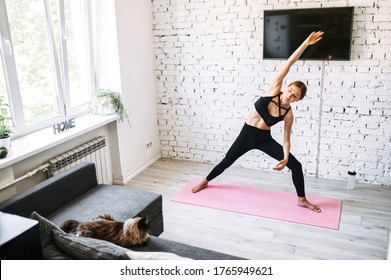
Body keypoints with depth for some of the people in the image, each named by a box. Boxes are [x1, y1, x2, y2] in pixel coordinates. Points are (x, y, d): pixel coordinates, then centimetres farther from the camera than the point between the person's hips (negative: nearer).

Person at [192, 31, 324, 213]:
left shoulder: (288, 114, -13)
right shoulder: (274, 90, -16)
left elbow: (286, 140, -6)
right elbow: (288, 65, -23)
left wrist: (285, 158, -24)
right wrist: (305, 43, -31)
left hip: (264, 139, 1)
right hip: (247, 134, 0)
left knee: (295, 165, -7)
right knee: (227, 161, 14)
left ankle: (302, 200, 16)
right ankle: (205, 181, 42)